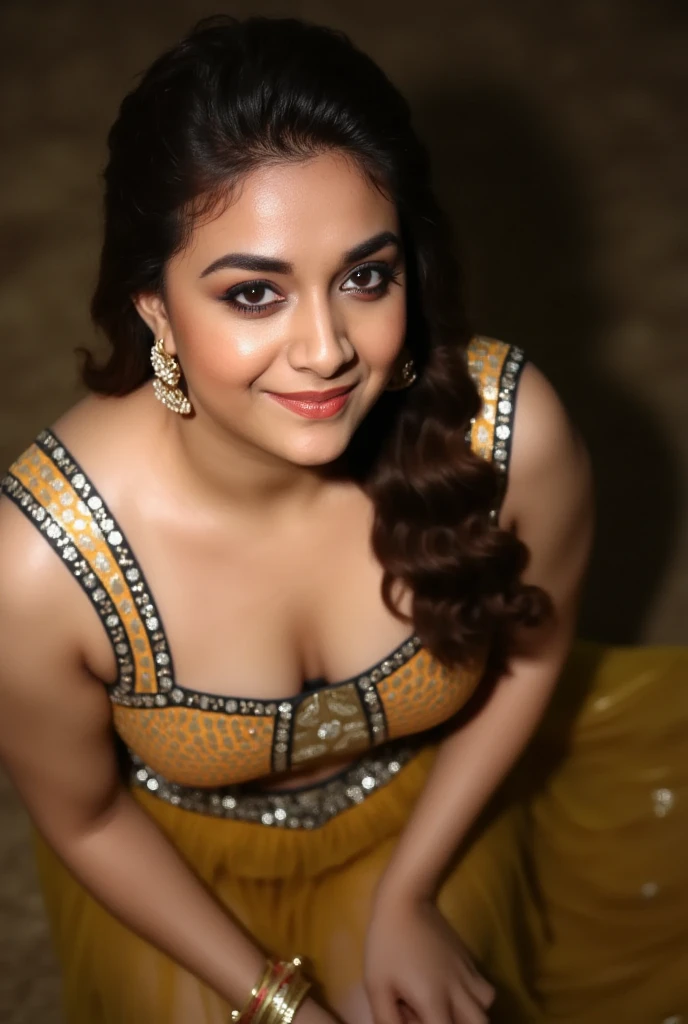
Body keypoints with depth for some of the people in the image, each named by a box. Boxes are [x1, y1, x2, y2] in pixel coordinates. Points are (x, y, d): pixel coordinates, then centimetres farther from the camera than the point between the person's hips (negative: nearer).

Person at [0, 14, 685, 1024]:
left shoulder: (511, 433, -33)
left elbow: (530, 649, -10)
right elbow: (82, 817, -15)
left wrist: (409, 896, -8)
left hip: (425, 815, 1)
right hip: (185, 864, -1)